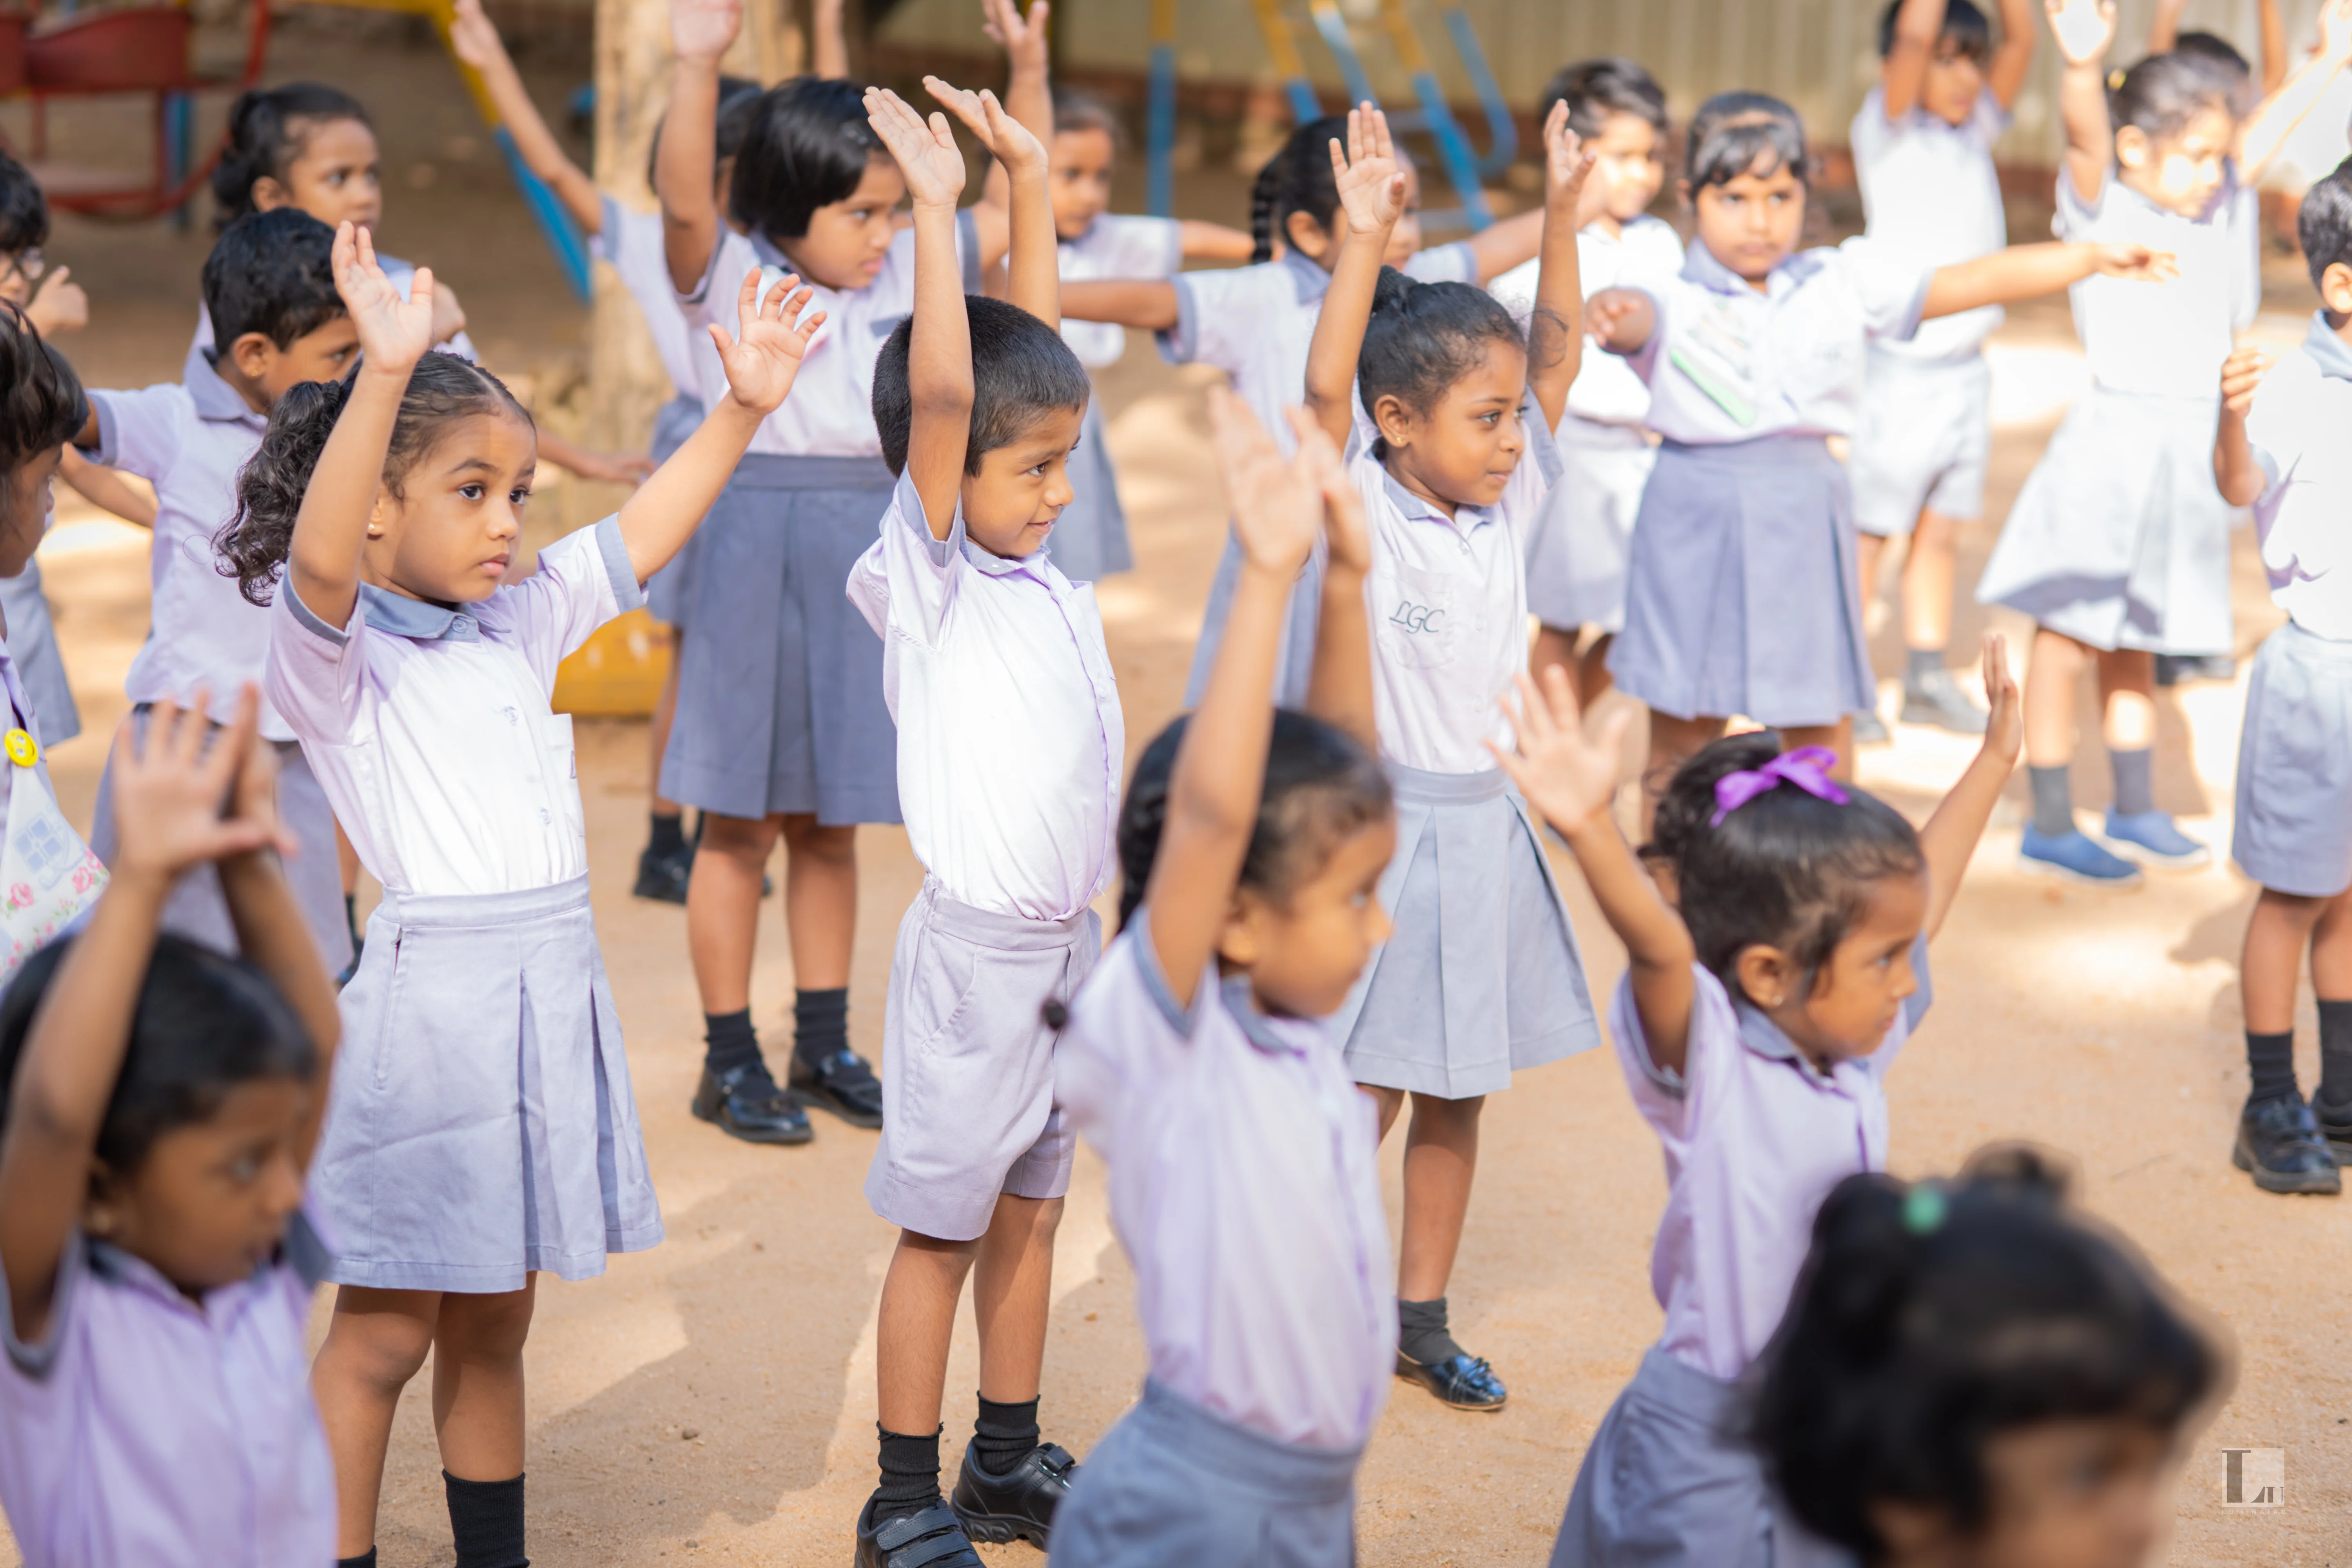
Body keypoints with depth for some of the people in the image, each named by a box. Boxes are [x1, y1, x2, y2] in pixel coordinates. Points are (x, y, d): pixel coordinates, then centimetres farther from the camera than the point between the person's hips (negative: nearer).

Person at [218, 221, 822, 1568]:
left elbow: (645, 534, 17)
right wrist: (385, 376, -42)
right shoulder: (332, 652, -9)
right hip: (427, 994, -7)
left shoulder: (522, 625, 12)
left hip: (551, 991, 7)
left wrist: (743, 406, 6)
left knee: (491, 1324, 18)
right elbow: (318, 558, -29)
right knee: (382, 1336, 2)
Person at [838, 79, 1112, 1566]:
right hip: (978, 944, -7)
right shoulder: (927, 577, -13)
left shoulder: (1045, 569, 5)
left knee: (1031, 1209, 16)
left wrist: (1031, 182, 4)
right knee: (941, 1228, 3)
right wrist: (936, 213, -29)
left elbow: (1032, 350, 7)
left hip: (1073, 937, 7)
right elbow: (941, 397, -27)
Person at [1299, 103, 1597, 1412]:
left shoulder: (1511, 506, 2)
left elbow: (1557, 357, 0)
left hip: (1490, 826, 6)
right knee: (1362, 1097, 1)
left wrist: (1562, 214, -10)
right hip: (1389, 826, -6)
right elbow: (1325, 390, -28)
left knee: (1455, 1097, 14)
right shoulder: (1357, 515, -12)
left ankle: (1424, 1316, 26)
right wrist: (1365, 241, -36)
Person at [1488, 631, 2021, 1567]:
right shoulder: (1710, 1067, -19)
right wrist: (1590, 829, -57)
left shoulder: (1855, 1050, 3)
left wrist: (1993, 762, 25)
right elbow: (1659, 949, -38)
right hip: (1706, 1442, -7)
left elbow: (1921, 888, 16)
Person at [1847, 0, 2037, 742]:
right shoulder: (1888, 131, -7)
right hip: (1903, 365, -6)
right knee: (1869, 531, -1)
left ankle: (1927, 678, 21)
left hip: (1967, 365, 6)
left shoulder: (1977, 130, 10)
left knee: (1941, 529, 13)